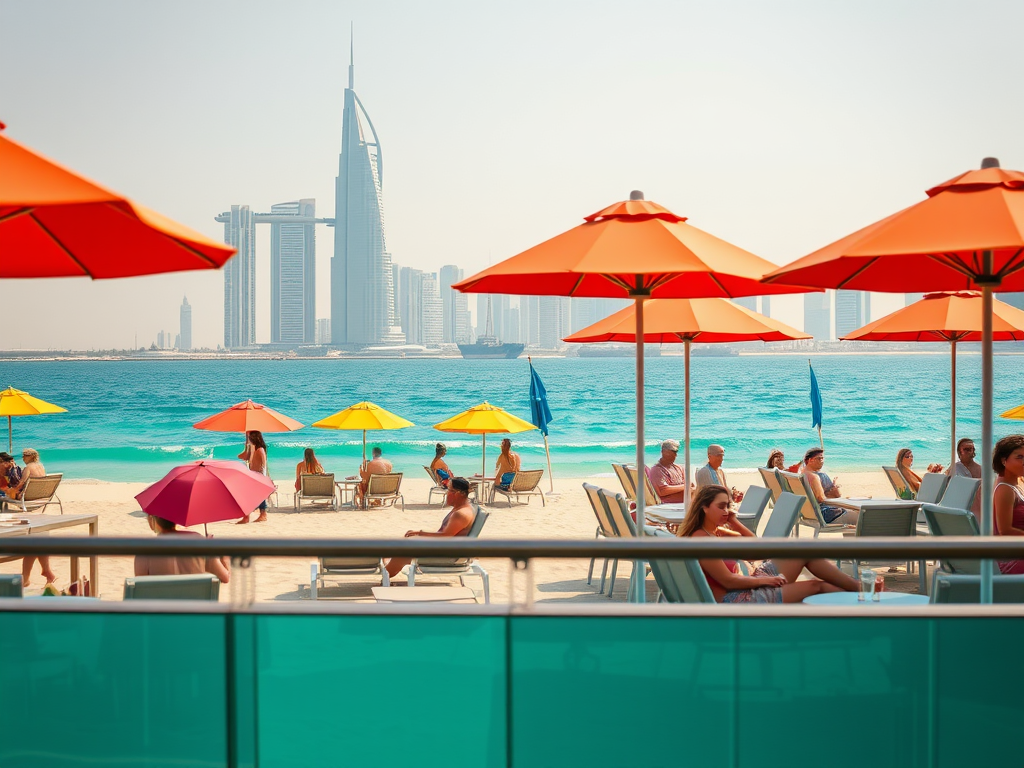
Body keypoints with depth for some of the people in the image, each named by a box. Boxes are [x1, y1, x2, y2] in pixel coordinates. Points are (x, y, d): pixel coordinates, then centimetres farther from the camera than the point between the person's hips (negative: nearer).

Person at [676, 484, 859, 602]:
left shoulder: (717, 532, 9)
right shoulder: (700, 540, -19)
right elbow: (728, 580, -21)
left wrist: (734, 522, 2)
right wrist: (764, 580, -10)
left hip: (745, 584, 10)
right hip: (734, 599, -10)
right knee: (815, 586, -10)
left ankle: (857, 587, 7)